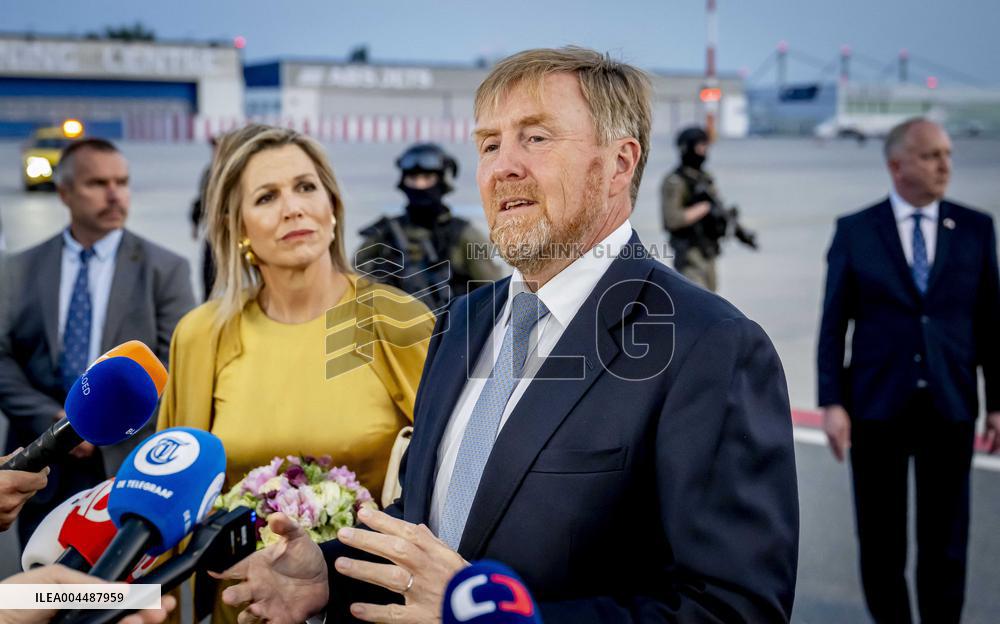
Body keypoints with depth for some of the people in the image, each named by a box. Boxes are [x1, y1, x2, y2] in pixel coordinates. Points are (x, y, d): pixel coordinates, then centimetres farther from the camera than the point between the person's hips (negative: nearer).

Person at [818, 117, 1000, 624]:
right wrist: (832, 402, -7)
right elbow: (834, 323, -1)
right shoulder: (854, 231, -2)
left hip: (950, 408, 1)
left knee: (945, 542, 9)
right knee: (880, 541, 11)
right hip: (878, 406, -1)